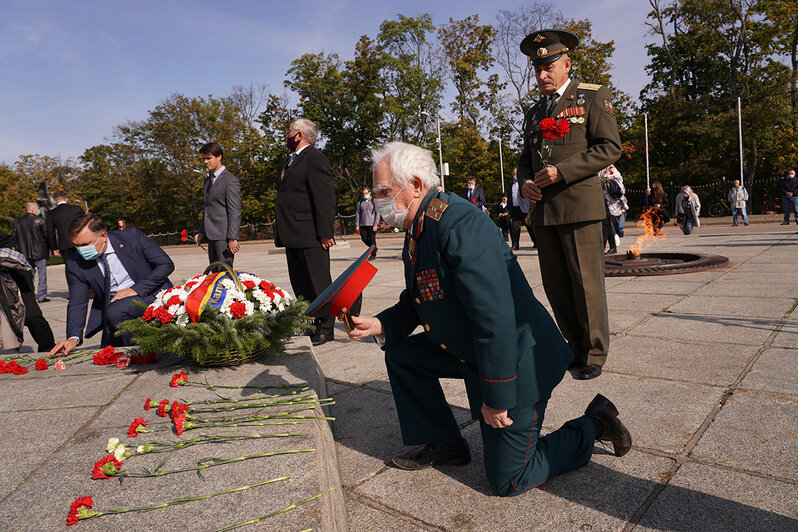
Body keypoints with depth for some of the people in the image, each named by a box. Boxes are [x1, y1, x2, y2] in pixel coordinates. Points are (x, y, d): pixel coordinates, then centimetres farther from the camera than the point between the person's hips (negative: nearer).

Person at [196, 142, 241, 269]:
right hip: (212, 235, 9)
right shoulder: (208, 180, 19)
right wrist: (201, 232, 18)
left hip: (224, 236, -9)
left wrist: (233, 238, -19)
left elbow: (235, 212, -15)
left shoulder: (230, 181, -9)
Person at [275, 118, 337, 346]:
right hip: (293, 235, 10)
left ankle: (325, 328, 9)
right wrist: (282, 231, 18)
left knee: (319, 284, -1)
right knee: (300, 286, 13)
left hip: (310, 236, -10)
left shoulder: (315, 158, -9)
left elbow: (325, 198, -16)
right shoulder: (292, 161, 21)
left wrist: (325, 232, -20)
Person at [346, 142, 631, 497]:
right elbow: (416, 303, 14)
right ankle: (444, 444, 22)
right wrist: (379, 325, -4)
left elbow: (494, 317, -31)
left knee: (508, 481, 0)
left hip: (517, 361, -9)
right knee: (400, 355, 10)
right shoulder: (417, 232, 5)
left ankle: (593, 427, 19)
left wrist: (495, 398, -24)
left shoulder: (459, 224, -27)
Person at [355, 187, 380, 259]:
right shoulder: (360, 202, 11)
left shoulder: (374, 201, 1)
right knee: (364, 239, 3)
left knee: (372, 239, -3)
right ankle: (374, 248, 28)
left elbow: (377, 213, -2)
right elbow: (357, 213, 12)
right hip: (362, 224, 4)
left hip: (371, 224, -4)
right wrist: (357, 225, 4)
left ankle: (373, 254, 10)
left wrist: (375, 225, -10)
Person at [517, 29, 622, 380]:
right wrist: (525, 182, 3)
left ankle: (594, 354, 13)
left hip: (578, 204, -6)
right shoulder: (534, 113, 22)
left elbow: (610, 148, -5)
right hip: (543, 209, 6)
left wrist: (562, 171, -15)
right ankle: (575, 347, 21)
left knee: (586, 283, -2)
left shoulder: (593, 97, 4)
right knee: (555, 285, 7)